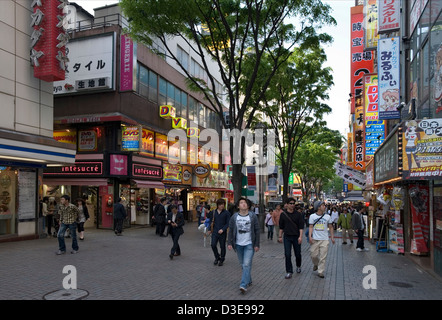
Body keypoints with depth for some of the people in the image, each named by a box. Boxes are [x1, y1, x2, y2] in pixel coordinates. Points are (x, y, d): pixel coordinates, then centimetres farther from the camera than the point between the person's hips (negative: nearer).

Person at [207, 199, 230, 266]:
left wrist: (222, 229, -17)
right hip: (215, 232, 2)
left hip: (222, 232, -2)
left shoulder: (226, 213, -5)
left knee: (222, 246, 7)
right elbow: (211, 221, 15)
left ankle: (221, 260, 26)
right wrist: (210, 229, 7)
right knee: (213, 245, -6)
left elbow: (228, 223, -6)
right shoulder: (213, 212, 5)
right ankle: (217, 257, 18)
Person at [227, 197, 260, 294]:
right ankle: (248, 280, 32)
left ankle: (243, 285, -12)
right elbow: (230, 231, 3)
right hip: (238, 245, 3)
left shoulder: (253, 216, -4)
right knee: (242, 264, 13)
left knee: (247, 264, -12)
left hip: (249, 244, -3)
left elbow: (257, 231, -2)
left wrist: (257, 244, -5)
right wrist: (229, 243, -5)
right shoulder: (234, 217, 0)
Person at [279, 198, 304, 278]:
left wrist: (300, 236, -14)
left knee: (297, 254, 11)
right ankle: (289, 272, 5)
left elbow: (301, 226, -5)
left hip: (296, 237, 0)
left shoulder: (298, 214, -2)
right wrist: (280, 236, 8)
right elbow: (281, 226, 10)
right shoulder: (283, 214, 2)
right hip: (287, 237, 1)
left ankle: (298, 266, 39)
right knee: (287, 255, -4)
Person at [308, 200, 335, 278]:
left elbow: (330, 227, 11)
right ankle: (316, 264, 35)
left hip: (324, 239, 1)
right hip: (315, 239, -1)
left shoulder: (327, 216, 4)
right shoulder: (312, 216, 0)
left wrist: (332, 237, 7)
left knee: (322, 257, -1)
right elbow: (310, 227, -1)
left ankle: (320, 271, 9)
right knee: (314, 255, 4)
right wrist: (310, 236, -12)